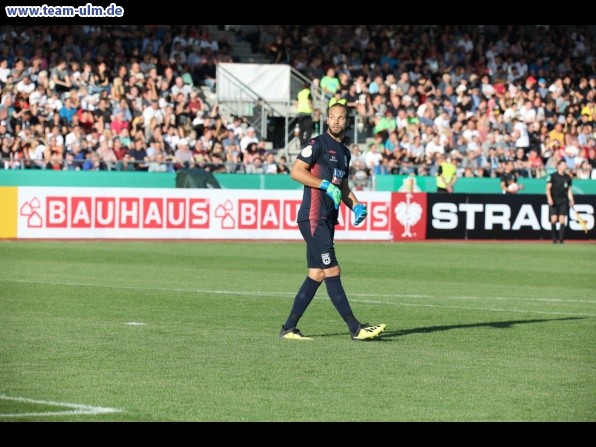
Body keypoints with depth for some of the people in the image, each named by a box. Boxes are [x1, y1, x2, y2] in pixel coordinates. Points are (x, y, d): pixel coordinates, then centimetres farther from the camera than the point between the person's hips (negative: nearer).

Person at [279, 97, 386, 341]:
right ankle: (355, 328, -13)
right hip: (313, 218, -9)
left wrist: (356, 205, 12)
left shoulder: (344, 152, 19)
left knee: (316, 275, 7)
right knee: (332, 272, -10)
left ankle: (289, 328, 11)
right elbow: (296, 171, -13)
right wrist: (327, 185, -16)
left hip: (327, 220, 9)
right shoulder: (318, 144, -6)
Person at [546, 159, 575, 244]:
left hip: (563, 201, 3)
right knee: (554, 219, -8)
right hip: (554, 200, -3)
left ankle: (561, 239, -2)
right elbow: (548, 188, -5)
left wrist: (571, 200, 7)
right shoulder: (553, 176, -2)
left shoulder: (568, 177, 11)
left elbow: (569, 189, 17)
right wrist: (549, 198, -18)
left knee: (562, 220, -4)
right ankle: (554, 238, 3)